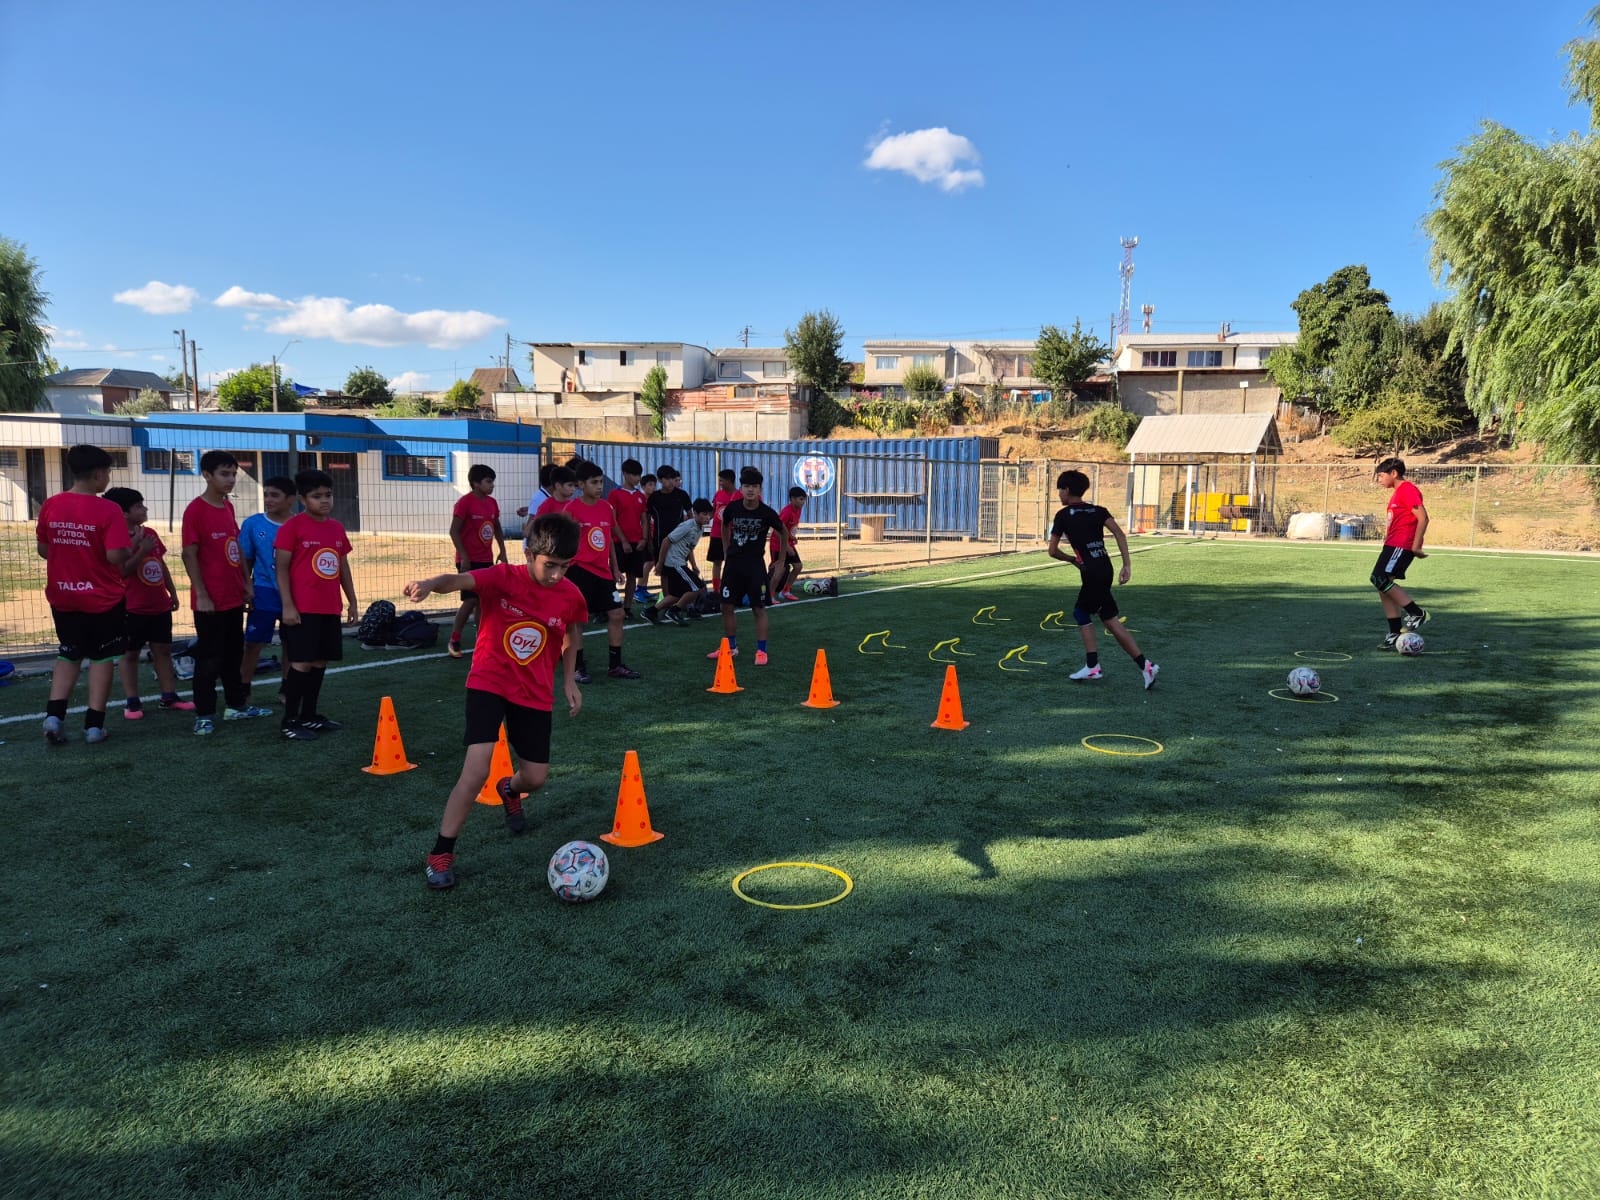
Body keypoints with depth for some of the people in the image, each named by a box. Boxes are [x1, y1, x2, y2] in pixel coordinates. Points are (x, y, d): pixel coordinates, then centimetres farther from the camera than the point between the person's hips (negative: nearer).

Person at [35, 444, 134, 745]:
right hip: (103, 599, -4)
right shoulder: (108, 510, -17)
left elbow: (43, 550, 7)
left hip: (62, 598, 4)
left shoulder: (50, 506, -2)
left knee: (69, 655, 19)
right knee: (102, 657, 9)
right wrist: (132, 548, -3)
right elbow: (115, 556, -23)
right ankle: (94, 725, 10)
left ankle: (54, 716, 7)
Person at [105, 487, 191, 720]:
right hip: (133, 608, -7)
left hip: (159, 605, 7)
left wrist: (172, 592, 18)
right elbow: (122, 571, -23)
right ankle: (132, 702, 8)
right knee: (130, 654, 3)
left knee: (163, 649, 11)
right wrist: (141, 550, -28)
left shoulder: (151, 534, 9)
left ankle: (169, 696, 18)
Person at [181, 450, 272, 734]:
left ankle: (236, 705, 27)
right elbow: (189, 554, -15)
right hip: (210, 600, -8)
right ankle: (204, 714, 8)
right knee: (209, 658, -1)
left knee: (234, 654, 16)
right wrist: (201, 595, -17)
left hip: (234, 597, 8)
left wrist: (246, 583, 12)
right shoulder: (195, 510, -13)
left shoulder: (228, 506, 10)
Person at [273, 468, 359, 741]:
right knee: (301, 662, -6)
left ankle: (309, 716, 22)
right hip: (302, 609, -6)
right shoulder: (292, 526, -8)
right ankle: (289, 721, 4)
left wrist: (352, 601, 17)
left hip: (330, 608, 7)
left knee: (320, 662, 11)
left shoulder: (337, 528, 11)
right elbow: (281, 568, -9)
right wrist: (288, 605, -14)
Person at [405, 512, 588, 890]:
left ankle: (510, 791, 48)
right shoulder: (503, 578, -18)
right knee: (477, 769, -19)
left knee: (536, 778, 7)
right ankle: (441, 854, -1)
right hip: (489, 684, -3)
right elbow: (458, 580, -38)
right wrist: (431, 583, -60)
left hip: (535, 694, 4)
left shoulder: (570, 595, -8)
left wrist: (569, 679, 8)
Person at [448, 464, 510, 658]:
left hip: (486, 560, 6)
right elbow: (454, 531, -14)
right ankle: (454, 641, 2)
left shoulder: (492, 503, 8)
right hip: (469, 560, -6)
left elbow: (497, 528, 19)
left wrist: (502, 551, 12)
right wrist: (464, 557, -17)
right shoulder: (464, 503, -13)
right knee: (471, 600, -10)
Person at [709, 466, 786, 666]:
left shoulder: (767, 513, -12)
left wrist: (781, 562, 6)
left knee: (759, 608, -1)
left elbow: (783, 534, 4)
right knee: (727, 606, 7)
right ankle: (730, 646, 22)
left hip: (755, 564, -3)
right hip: (733, 562, 3)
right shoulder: (732, 508, -5)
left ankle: (761, 651, 7)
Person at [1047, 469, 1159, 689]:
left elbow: (1053, 551, 2)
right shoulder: (1098, 511, 13)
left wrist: (1073, 560, 19)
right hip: (1105, 568, 7)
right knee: (1080, 612, 16)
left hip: (1092, 572, -7)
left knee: (1110, 620, 0)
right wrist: (1127, 565, -3)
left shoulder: (1063, 515, 0)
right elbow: (1120, 534, -1)